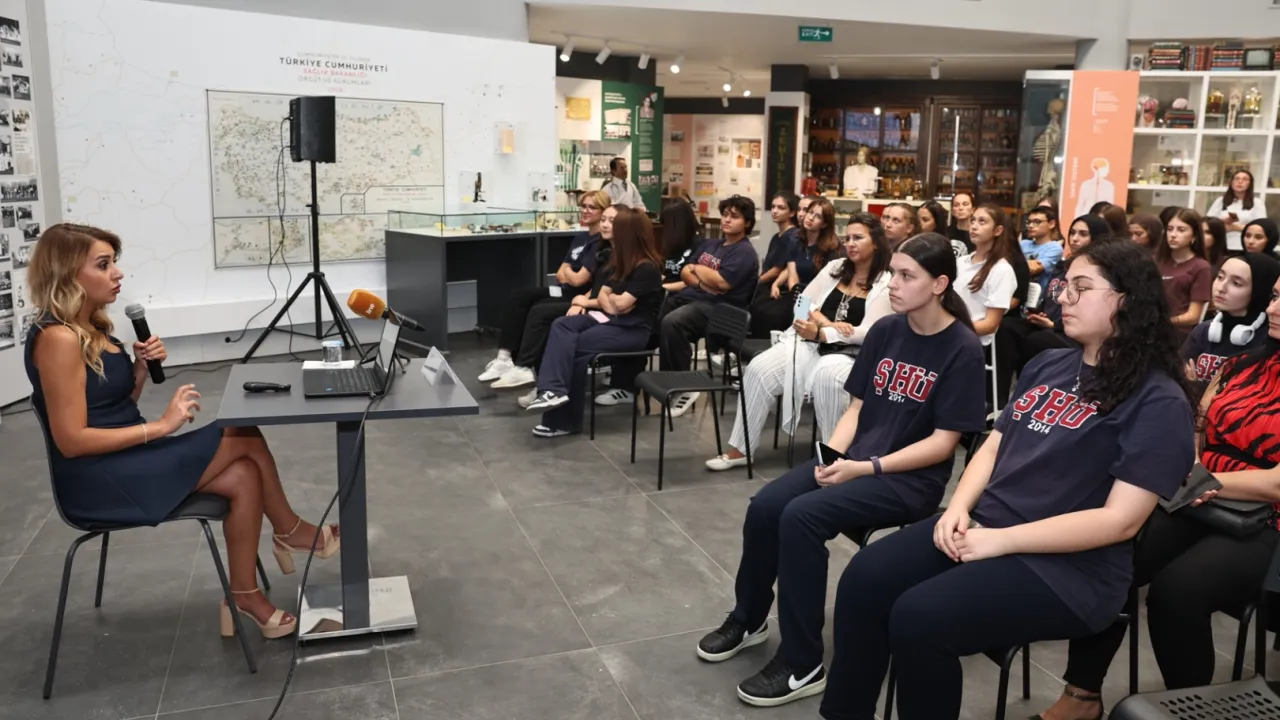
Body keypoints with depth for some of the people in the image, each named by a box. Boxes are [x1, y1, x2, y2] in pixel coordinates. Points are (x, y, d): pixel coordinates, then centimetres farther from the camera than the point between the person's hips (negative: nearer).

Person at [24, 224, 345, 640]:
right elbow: (72, 440, -23)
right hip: (97, 480, -9)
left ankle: (245, 597, 2)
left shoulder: (91, 328, 10)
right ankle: (288, 531, 6)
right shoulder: (58, 339, -19)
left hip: (126, 461, 9)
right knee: (246, 439, -14)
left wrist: (142, 366, -3)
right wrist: (161, 426, -20)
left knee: (243, 476, -9)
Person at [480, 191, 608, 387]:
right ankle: (505, 357, -13)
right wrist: (571, 274, -10)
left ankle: (522, 368, -22)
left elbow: (578, 280, -18)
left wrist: (567, 271, 4)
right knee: (517, 296, -3)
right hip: (566, 292, 10)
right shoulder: (580, 238, 16)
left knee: (539, 311, -29)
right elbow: (560, 275, 13)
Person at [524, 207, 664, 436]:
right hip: (609, 319, 8)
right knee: (561, 326, -19)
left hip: (633, 329, -8)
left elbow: (620, 305, -16)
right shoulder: (620, 260, 16)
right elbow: (603, 297, 13)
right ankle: (553, 390, -36)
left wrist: (609, 299, 5)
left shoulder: (648, 268, -12)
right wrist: (612, 301, -8)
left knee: (572, 344, -24)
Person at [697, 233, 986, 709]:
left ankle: (804, 664, -13)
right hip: (855, 459, 6)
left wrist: (867, 468, -20)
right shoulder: (885, 331, 6)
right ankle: (749, 619, 11)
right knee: (764, 506, -15)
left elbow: (943, 441, -13)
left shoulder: (962, 349, -11)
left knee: (801, 517, -27)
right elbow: (857, 406, 10)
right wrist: (833, 453, -9)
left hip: (911, 479, -6)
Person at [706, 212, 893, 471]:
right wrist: (826, 322, -11)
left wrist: (821, 333, -22)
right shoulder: (835, 267, 13)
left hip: (850, 354, -5)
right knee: (760, 368, -18)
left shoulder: (885, 284, -3)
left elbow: (867, 334, -13)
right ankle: (740, 449, -11)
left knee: (826, 376, -39)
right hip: (809, 342, 5)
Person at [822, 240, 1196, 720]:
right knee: (865, 577, -15)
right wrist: (959, 509, -4)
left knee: (917, 618, -25)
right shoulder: (1046, 366, 13)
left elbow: (1120, 520, -16)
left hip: (1068, 567, -6)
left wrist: (1000, 540, -18)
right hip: (984, 526, 7)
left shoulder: (1157, 402, -9)